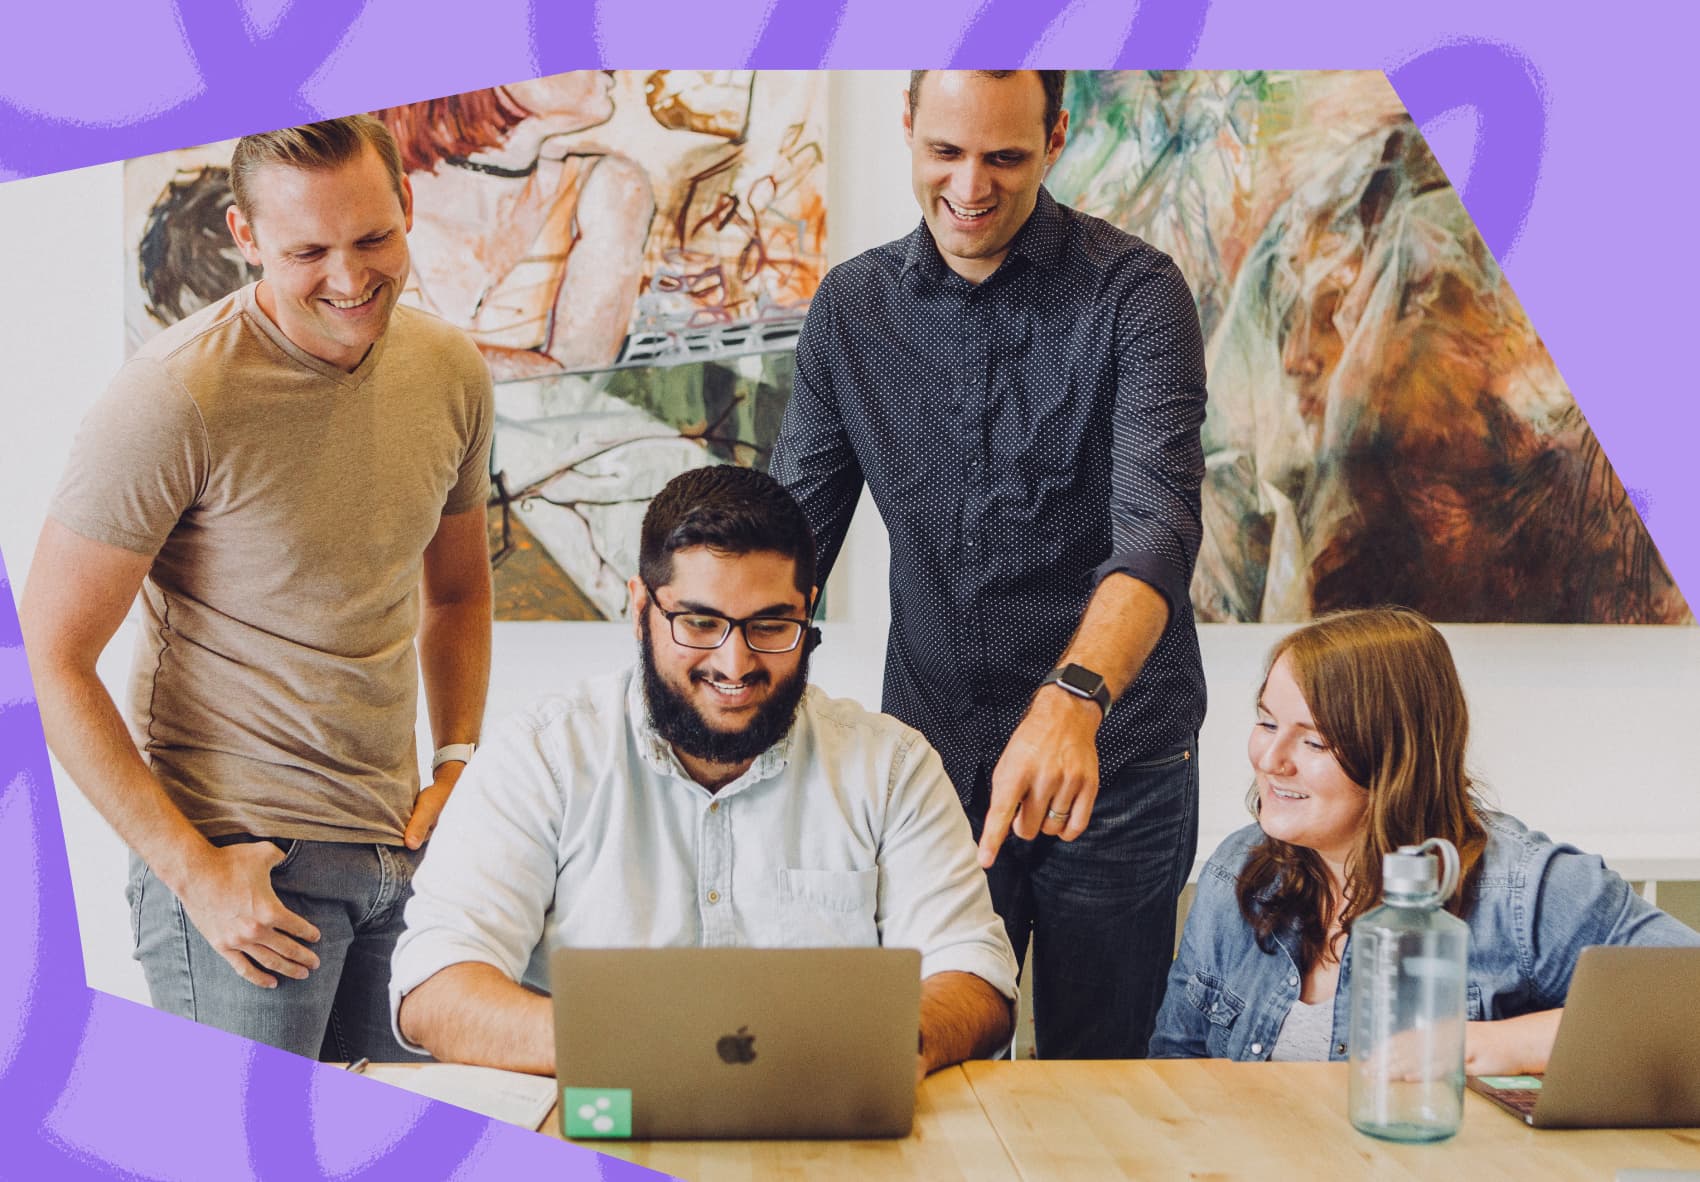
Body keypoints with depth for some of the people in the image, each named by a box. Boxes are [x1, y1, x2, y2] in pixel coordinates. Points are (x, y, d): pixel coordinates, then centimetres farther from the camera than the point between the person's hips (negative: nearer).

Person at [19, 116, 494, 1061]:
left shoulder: (452, 372, 3)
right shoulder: (176, 398, -16)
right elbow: (54, 660, -14)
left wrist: (459, 763, 6)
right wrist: (193, 870, -16)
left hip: (402, 847, 6)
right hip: (239, 853, -5)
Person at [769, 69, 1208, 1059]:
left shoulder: (1133, 296, -10)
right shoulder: (851, 308, 3)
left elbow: (1157, 523, -23)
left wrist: (1073, 699, -41)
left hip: (1113, 764, -3)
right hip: (932, 755, 3)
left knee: (1097, 1080, 10)